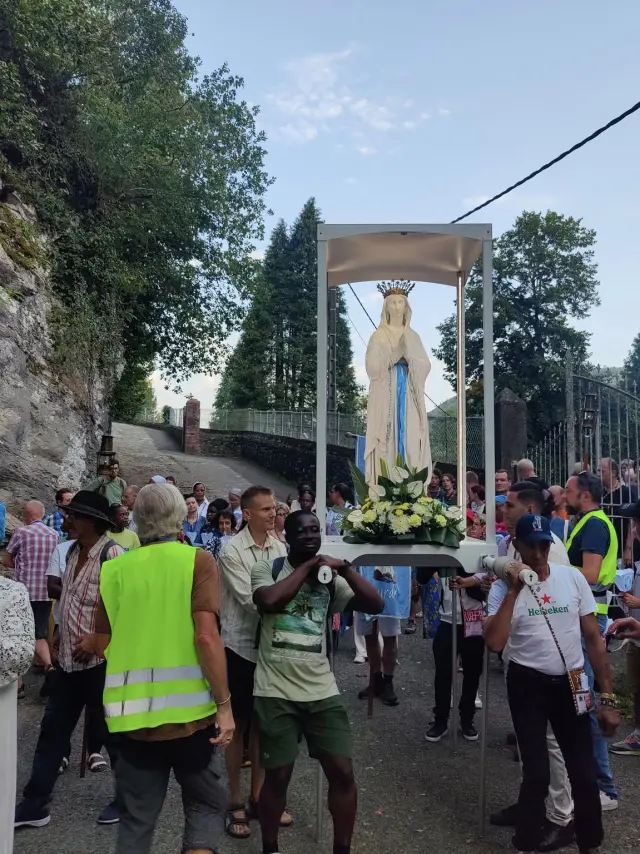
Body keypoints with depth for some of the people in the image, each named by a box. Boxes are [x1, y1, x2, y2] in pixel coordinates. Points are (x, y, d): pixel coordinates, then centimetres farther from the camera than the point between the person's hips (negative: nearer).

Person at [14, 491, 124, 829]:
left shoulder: (112, 554, -19)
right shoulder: (73, 551, 7)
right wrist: (60, 635, 15)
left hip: (99, 660, -8)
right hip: (69, 659, 8)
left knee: (112, 732, 8)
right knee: (52, 730, 14)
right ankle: (34, 804, 28)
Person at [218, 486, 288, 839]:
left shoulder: (279, 547, 2)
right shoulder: (232, 551, -14)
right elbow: (250, 599, -19)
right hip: (241, 645, -5)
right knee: (238, 725, 9)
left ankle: (257, 796, 31)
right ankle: (235, 802, 23)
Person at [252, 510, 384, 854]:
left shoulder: (330, 578, 6)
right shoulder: (266, 569, -2)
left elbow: (376, 604, -4)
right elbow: (269, 600, -24)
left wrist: (345, 567, -13)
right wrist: (306, 567, -15)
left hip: (322, 691, 3)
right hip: (276, 692, -3)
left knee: (343, 771, 3)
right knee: (278, 775, 6)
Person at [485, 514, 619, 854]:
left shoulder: (573, 578, -2)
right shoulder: (503, 588, -8)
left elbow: (593, 638, 3)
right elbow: (494, 643, -21)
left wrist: (608, 697, 0)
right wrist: (513, 590, -23)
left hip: (570, 683, 2)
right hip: (527, 684, -2)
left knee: (585, 774, 8)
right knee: (536, 773, 2)